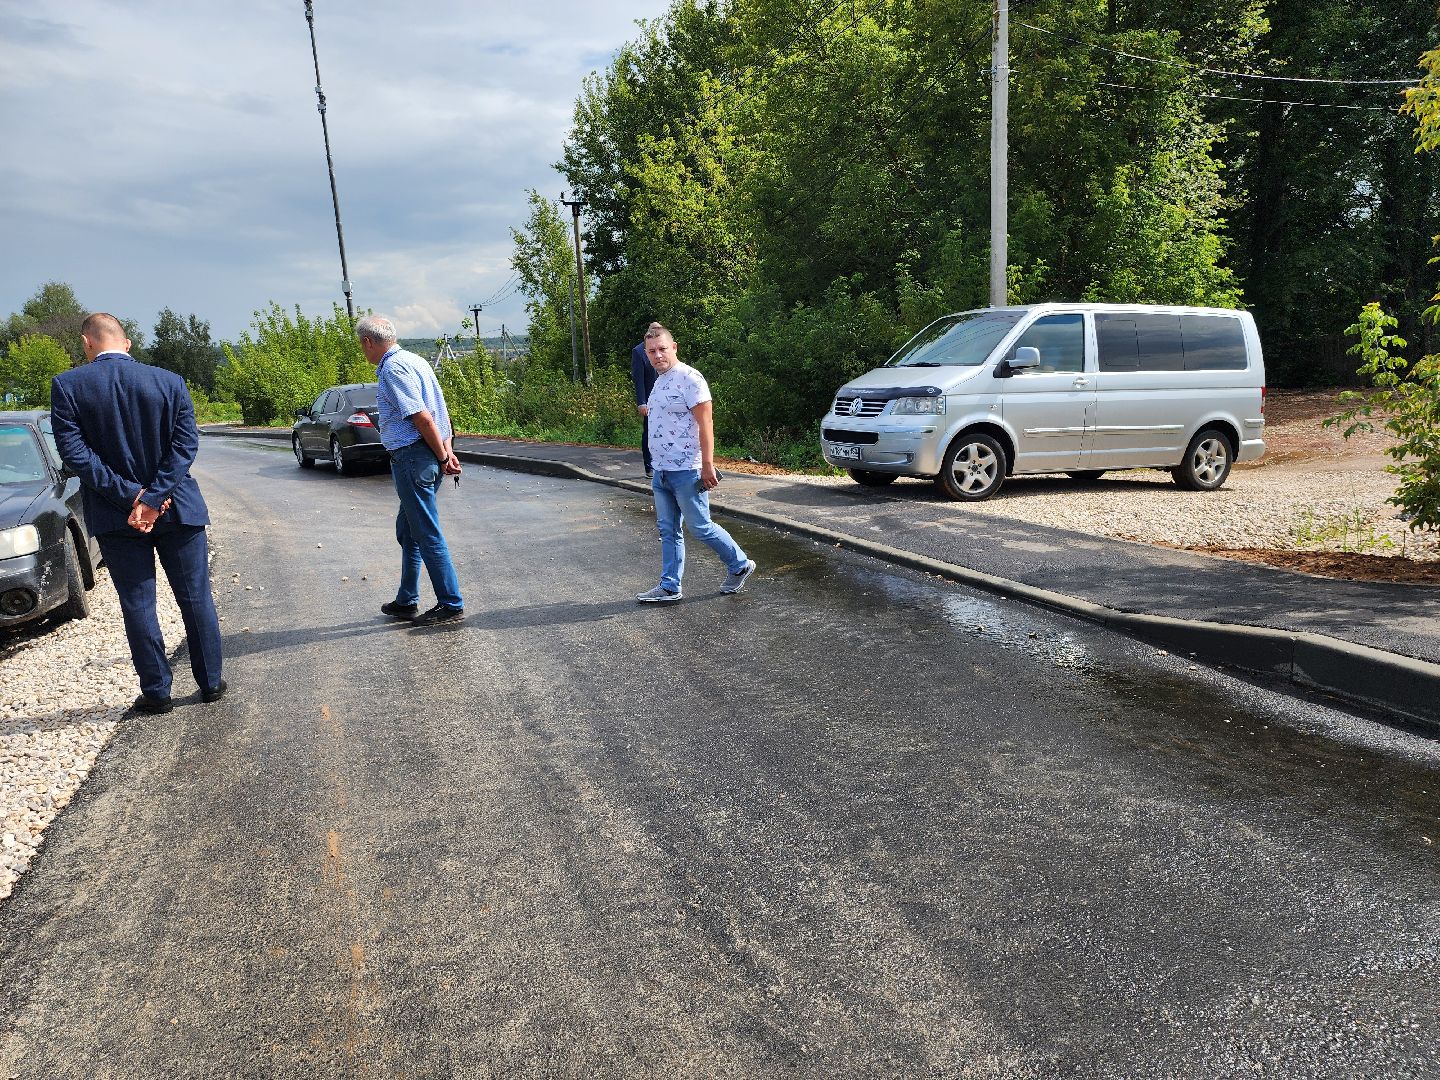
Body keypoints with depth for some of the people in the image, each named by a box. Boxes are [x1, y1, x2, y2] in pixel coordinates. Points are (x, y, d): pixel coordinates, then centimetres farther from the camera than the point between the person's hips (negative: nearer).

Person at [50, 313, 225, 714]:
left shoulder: (66, 386, -6)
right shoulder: (169, 382, -3)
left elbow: (74, 451, -11)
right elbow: (186, 443, -9)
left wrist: (129, 497, -11)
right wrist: (154, 497, -12)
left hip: (115, 516, -1)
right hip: (177, 509, 1)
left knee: (137, 605, 9)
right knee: (196, 598, 10)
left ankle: (156, 692, 15)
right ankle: (211, 683, 18)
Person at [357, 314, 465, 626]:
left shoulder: (392, 369, -13)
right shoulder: (414, 360, 17)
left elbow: (422, 418, -20)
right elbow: (441, 412, 14)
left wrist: (442, 457, -13)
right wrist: (448, 451, 7)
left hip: (411, 458, -10)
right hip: (429, 457, 10)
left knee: (427, 534, -3)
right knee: (407, 530, 19)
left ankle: (451, 604, 3)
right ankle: (406, 601, 28)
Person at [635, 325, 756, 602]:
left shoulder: (689, 378, -14)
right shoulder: (660, 381, 14)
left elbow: (705, 423, -17)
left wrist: (707, 465, -21)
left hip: (686, 472, -9)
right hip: (661, 471, 9)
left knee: (700, 527, 0)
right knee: (668, 530, 11)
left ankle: (740, 566, 18)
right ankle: (669, 587, 18)